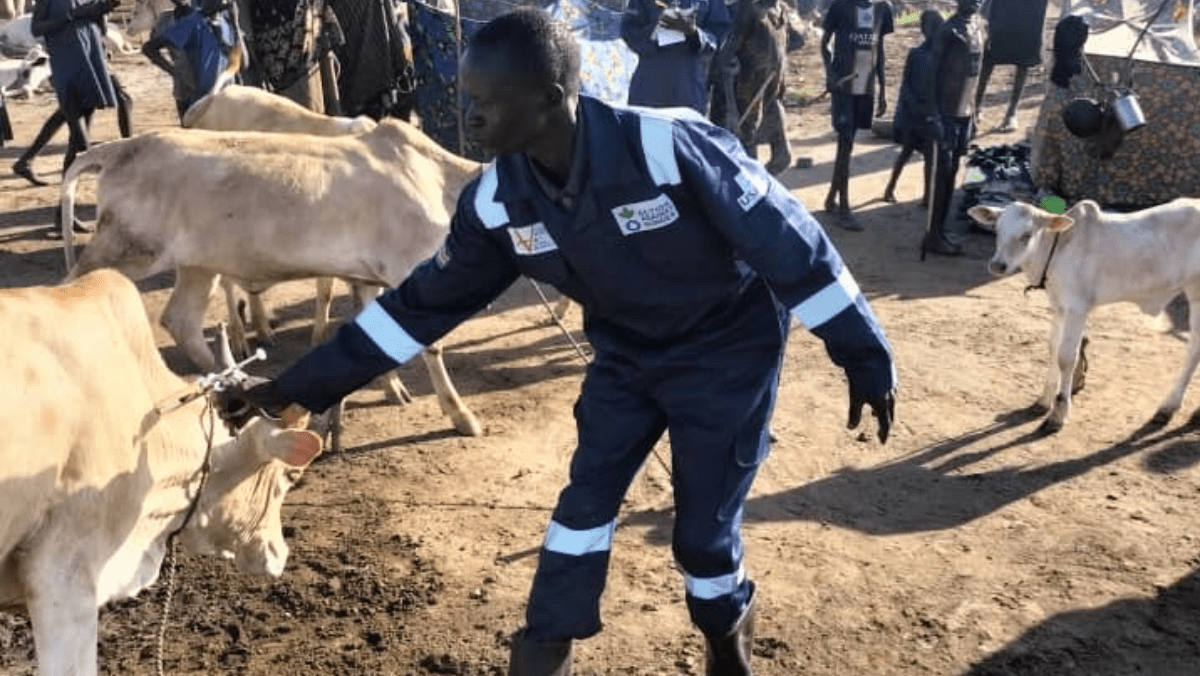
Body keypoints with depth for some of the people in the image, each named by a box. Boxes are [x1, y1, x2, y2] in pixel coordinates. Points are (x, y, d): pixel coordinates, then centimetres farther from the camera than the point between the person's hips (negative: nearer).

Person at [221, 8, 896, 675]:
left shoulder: (672, 147, -33)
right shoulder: (498, 201, -15)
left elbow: (788, 240, -24)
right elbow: (424, 301, -6)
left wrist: (866, 359, -17)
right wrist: (301, 386, -7)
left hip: (727, 353, -4)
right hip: (626, 355, 5)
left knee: (703, 529, 2)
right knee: (585, 502, 5)